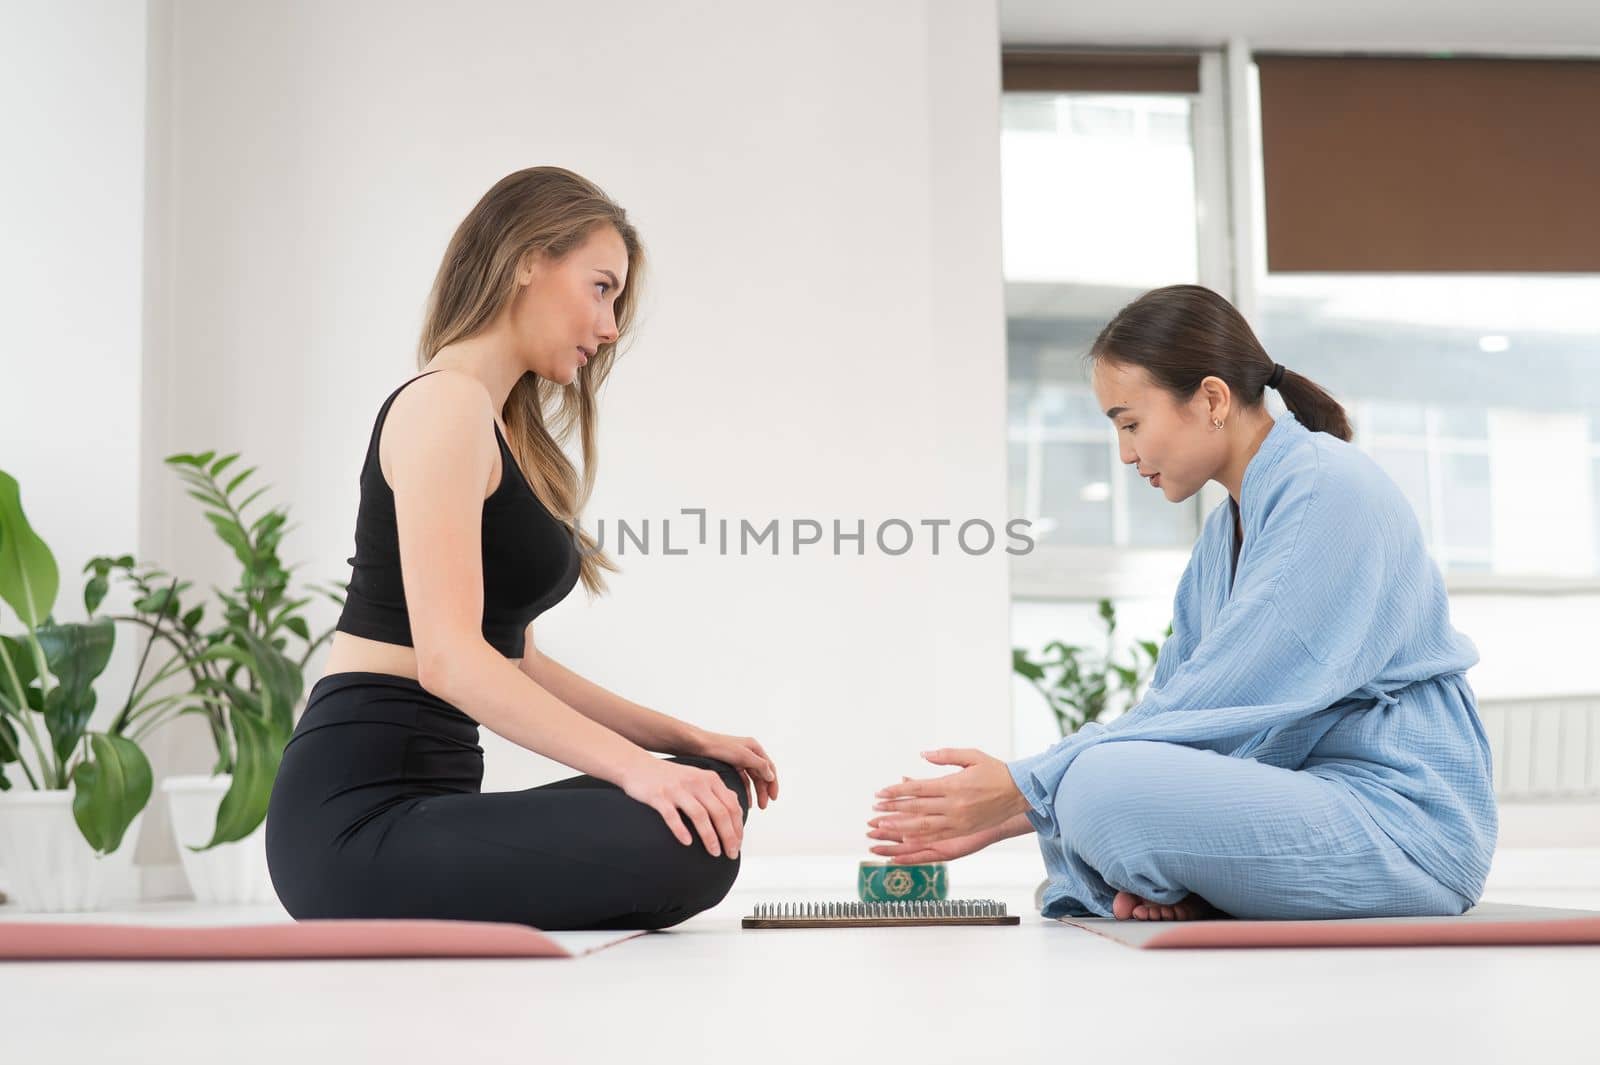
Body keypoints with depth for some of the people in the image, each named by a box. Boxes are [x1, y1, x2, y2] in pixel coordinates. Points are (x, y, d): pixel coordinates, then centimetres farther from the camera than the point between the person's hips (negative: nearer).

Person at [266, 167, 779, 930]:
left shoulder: (502, 427, 19)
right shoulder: (446, 403, -11)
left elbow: (511, 659, 19)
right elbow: (448, 657, -22)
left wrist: (684, 739, 13)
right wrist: (635, 765, -27)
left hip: (421, 794, 10)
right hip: (360, 814, -10)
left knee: (712, 791, 16)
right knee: (688, 846, -27)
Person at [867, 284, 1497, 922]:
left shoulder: (1328, 492, -16)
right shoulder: (1230, 524, 14)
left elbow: (1217, 705, -21)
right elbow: (1174, 706, 11)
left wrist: (1023, 790, -16)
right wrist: (1003, 813, 0)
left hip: (1410, 823, -10)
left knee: (1104, 788, -28)